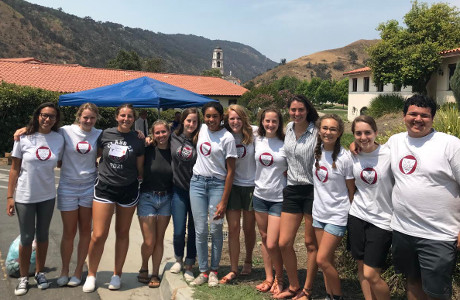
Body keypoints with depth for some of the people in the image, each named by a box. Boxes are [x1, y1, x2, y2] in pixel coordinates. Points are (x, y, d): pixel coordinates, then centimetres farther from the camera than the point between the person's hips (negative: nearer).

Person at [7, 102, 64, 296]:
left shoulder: (59, 139, -2)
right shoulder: (23, 138, -8)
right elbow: (14, 169, -5)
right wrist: (10, 196, -7)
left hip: (47, 196, 2)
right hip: (24, 197, -2)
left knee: (42, 235, 13)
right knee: (27, 238, 5)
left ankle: (40, 273, 29)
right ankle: (23, 278, 22)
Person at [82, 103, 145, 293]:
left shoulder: (138, 140, -1)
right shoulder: (105, 135, -1)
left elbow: (140, 169, 7)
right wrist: (99, 172, 7)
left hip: (128, 190, 1)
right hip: (104, 188, 0)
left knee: (122, 233, 11)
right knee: (98, 235, -4)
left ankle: (117, 275, 27)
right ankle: (91, 275, 17)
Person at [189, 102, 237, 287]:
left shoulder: (227, 138, -8)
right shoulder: (202, 129, 6)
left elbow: (230, 171, -9)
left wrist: (224, 201, -12)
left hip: (217, 184, -4)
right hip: (197, 182, 4)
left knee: (216, 229, -1)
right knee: (200, 230, 2)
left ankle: (214, 271, 16)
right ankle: (203, 272, 13)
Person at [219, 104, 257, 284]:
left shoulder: (253, 133, -9)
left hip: (251, 185, -1)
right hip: (233, 186, 1)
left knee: (249, 228, 12)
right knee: (233, 228, 1)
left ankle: (248, 261, 36)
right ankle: (233, 269, 13)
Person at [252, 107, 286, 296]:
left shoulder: (286, 144, -10)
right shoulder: (257, 140, 2)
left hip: (278, 198, -4)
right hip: (260, 195, 5)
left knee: (272, 244, -5)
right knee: (264, 238, 14)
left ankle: (279, 278, 20)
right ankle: (268, 278, 28)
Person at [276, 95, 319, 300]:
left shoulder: (316, 133, -11)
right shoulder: (289, 128, 6)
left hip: (312, 190, -5)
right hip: (292, 190, 6)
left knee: (311, 244, 7)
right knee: (284, 243, 6)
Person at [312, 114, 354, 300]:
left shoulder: (344, 157, -15)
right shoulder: (316, 152, -1)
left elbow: (351, 190, -7)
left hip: (337, 215, -5)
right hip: (318, 213, 5)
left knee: (322, 260, -7)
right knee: (327, 260, 13)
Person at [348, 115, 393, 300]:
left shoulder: (389, 154, -12)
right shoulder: (352, 156, 1)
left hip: (382, 220, -4)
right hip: (357, 216, 4)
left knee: (371, 275, -5)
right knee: (362, 267, 12)